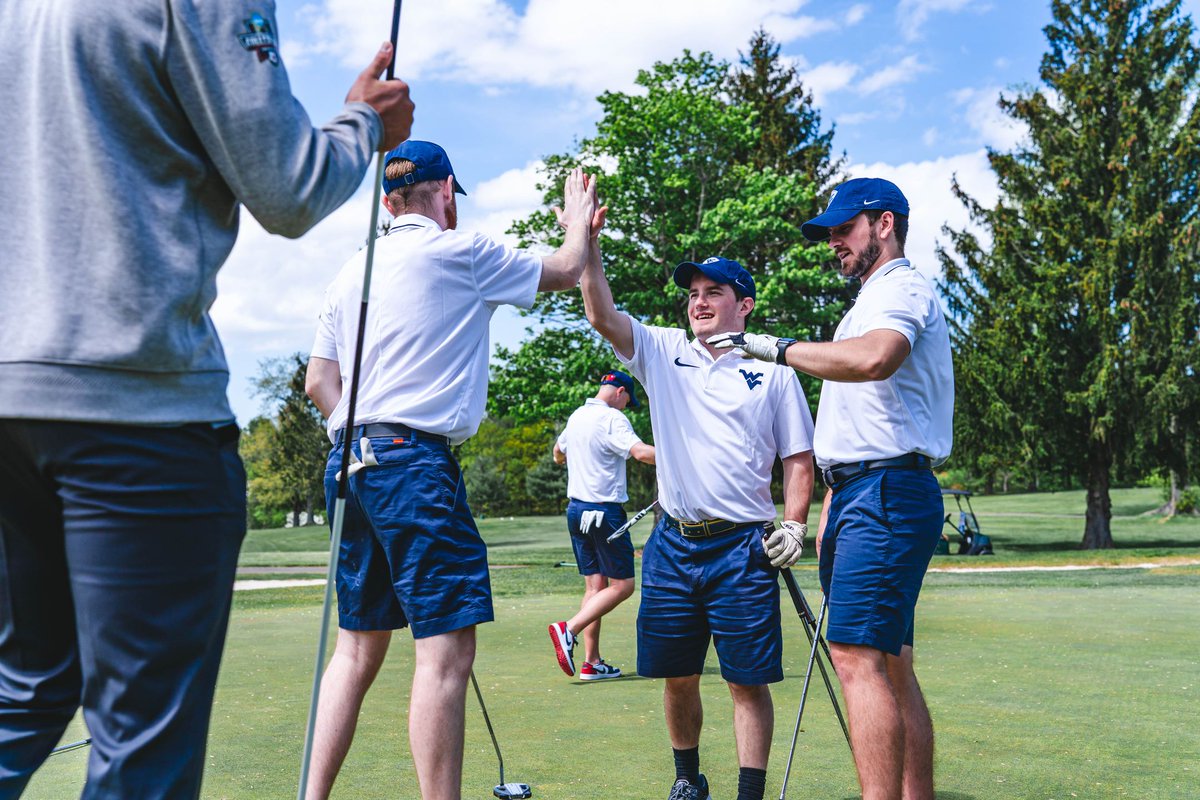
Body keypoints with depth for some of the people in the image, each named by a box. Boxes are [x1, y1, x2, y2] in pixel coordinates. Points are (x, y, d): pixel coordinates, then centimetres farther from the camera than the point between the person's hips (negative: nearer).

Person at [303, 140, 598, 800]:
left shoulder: (351, 271, 18)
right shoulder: (458, 252, -1)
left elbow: (318, 381, 15)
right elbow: (564, 271, 12)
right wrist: (579, 222, 29)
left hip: (351, 460, 8)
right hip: (414, 461, -8)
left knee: (359, 645, 13)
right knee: (447, 648, -8)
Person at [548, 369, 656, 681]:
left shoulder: (576, 416, 13)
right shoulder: (611, 418, -12)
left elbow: (558, 452, 30)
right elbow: (641, 452, -28)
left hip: (576, 509, 9)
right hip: (604, 511, -8)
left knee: (595, 585, 9)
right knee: (622, 585, -1)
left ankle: (592, 663, 7)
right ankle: (569, 629, -14)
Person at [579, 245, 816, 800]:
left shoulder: (774, 372, 5)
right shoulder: (663, 352, 10)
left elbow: (798, 458, 6)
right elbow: (602, 317, -3)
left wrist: (793, 527, -5)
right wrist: (589, 244, -13)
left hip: (742, 548, -2)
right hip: (672, 543, 3)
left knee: (748, 682, -1)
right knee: (677, 676, 12)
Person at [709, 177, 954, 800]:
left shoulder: (903, 289, -5)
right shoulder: (870, 303, 26)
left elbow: (873, 358, -31)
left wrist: (776, 347, -22)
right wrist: (831, 509, 22)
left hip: (886, 492, -10)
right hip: (861, 493, 11)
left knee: (857, 654, -18)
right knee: (891, 666, 9)